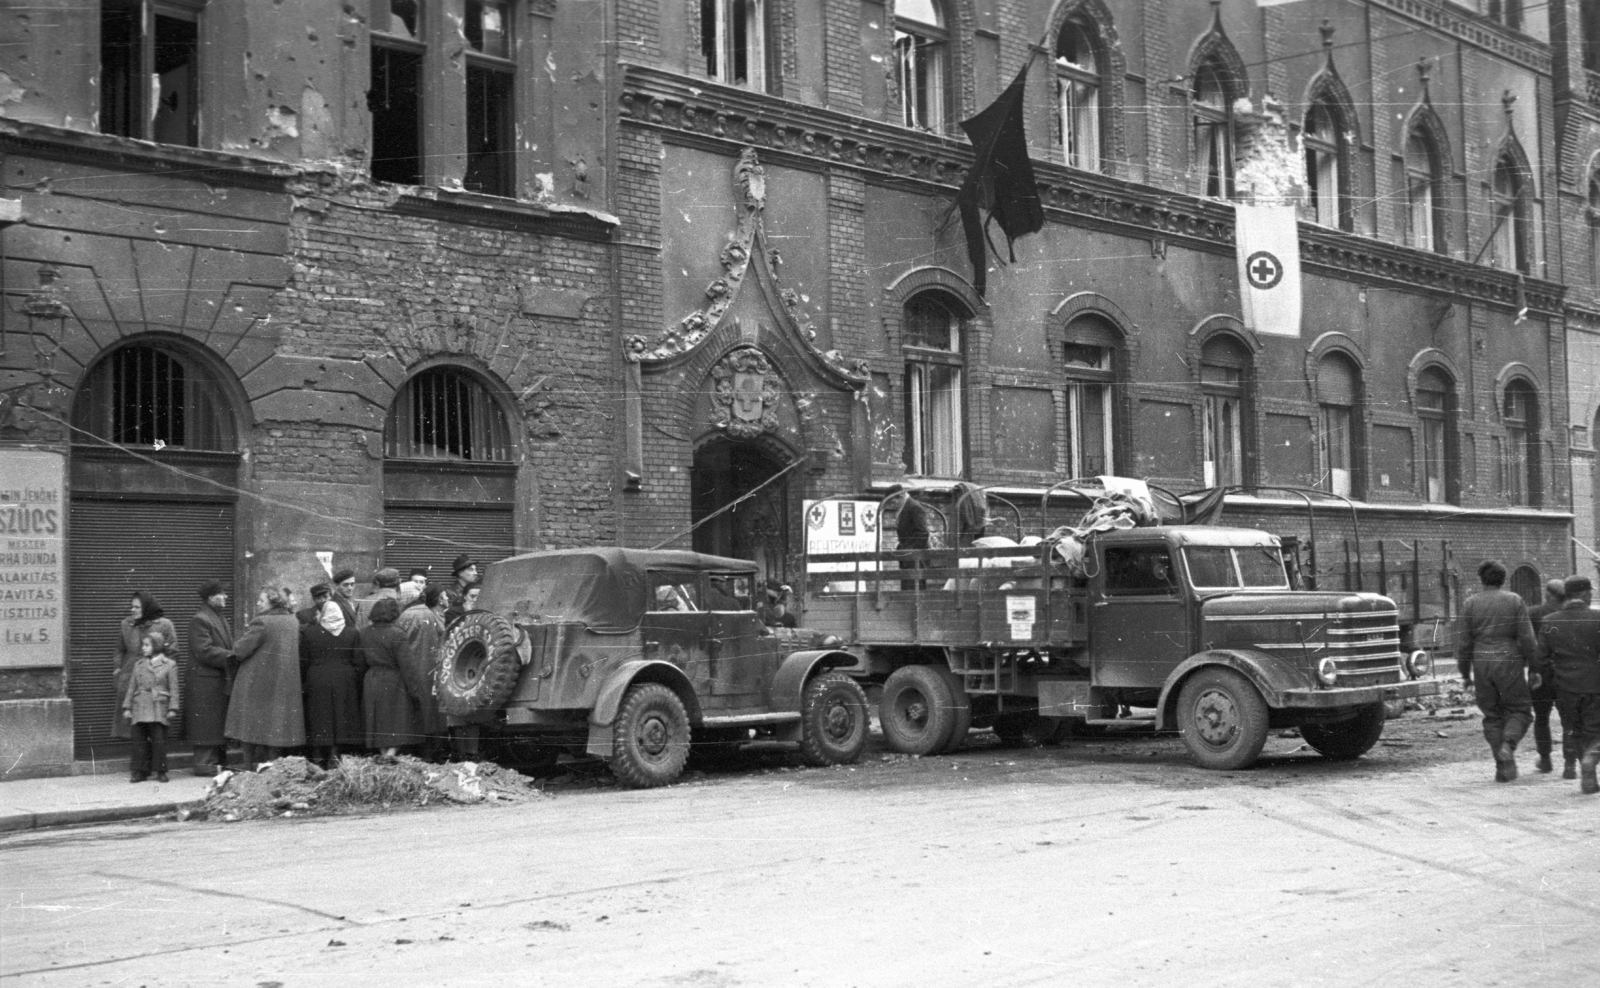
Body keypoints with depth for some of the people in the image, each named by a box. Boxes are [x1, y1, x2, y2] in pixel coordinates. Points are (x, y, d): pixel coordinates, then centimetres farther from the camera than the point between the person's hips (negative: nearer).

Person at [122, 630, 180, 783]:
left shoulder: (169, 665, 2)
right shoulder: (138, 665, 13)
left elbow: (173, 689, 0)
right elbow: (131, 687, 14)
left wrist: (172, 708, -7)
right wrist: (127, 707, 8)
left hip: (159, 709, -3)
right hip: (140, 709, 3)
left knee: (159, 741, -3)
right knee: (139, 740, 3)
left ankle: (160, 771, 6)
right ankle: (140, 771, 10)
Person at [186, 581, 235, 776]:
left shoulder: (220, 617, 17)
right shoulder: (200, 620, -14)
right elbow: (204, 651, -20)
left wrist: (234, 655, 5)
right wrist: (230, 657, -20)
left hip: (221, 678, 10)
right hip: (206, 681, -10)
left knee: (220, 721, 13)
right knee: (207, 721, -6)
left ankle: (218, 760, 20)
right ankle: (204, 763, -2)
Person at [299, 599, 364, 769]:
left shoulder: (307, 632, -4)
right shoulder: (352, 633, 1)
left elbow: (302, 662, 0)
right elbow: (359, 663, 1)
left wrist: (302, 681, 12)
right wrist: (357, 684, 9)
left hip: (316, 682, -1)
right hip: (344, 683, 1)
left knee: (319, 721, 6)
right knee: (340, 718, 6)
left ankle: (317, 755, 7)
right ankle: (335, 753, 2)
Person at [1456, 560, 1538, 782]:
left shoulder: (1470, 603, 1)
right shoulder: (1515, 601, -2)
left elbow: (1463, 641, -1)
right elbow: (1527, 638, -7)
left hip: (1481, 663, 2)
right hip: (1509, 662, -2)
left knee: (1492, 716, 12)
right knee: (1519, 710, 12)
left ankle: (1502, 766, 5)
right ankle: (1508, 746, -16)